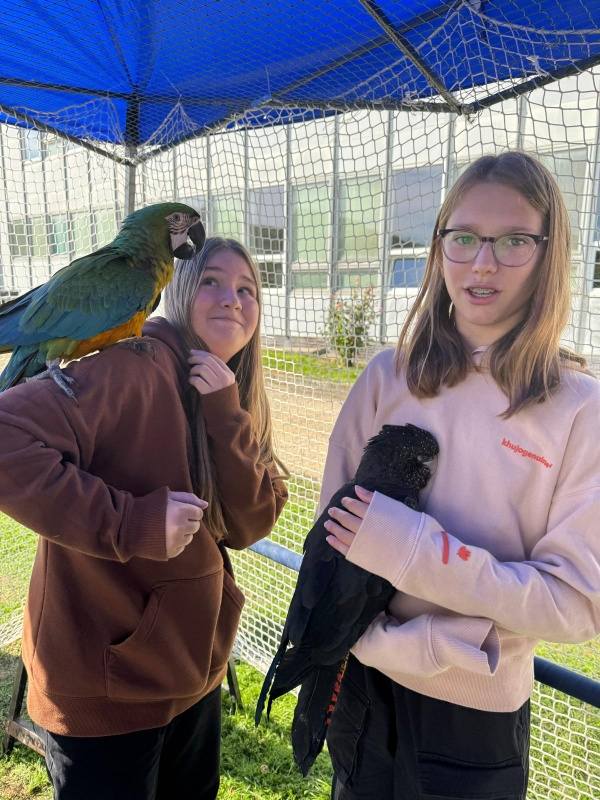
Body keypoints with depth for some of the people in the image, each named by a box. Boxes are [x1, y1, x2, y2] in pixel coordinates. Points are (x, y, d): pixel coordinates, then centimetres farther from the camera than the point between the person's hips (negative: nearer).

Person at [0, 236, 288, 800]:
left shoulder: (231, 398, 3)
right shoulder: (135, 364, -21)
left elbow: (249, 525, -7)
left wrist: (225, 415, -19)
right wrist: (131, 523, -32)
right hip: (105, 682, -7)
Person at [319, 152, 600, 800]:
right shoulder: (388, 378, -7)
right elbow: (334, 530, -4)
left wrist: (414, 549, -24)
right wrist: (386, 645, -15)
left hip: (480, 719, -2)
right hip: (365, 689, 2)